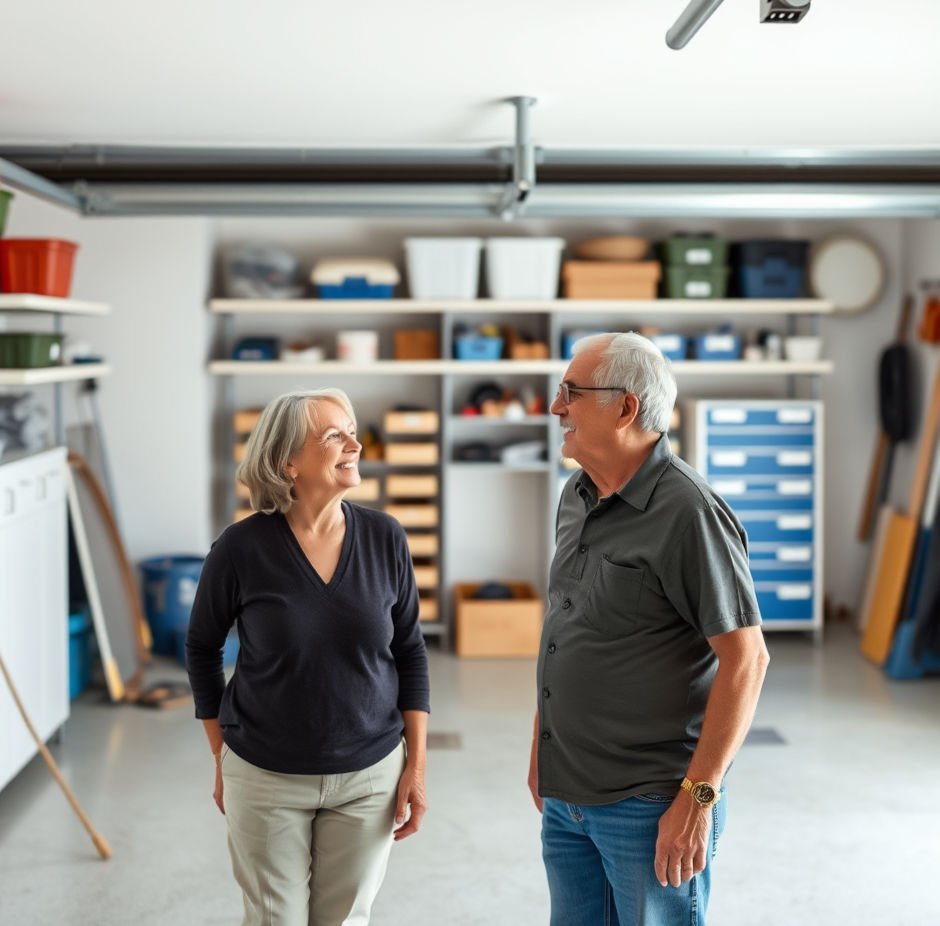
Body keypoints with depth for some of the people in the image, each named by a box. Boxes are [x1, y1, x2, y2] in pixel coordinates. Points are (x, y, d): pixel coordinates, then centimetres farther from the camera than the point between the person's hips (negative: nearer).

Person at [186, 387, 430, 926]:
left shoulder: (384, 538, -6)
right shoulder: (241, 548, -12)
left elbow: (410, 652, 2)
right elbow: (202, 648, 3)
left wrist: (417, 764, 1)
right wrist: (223, 761, 6)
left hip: (368, 777, 2)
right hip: (265, 778, -2)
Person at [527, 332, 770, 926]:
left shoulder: (688, 513, -18)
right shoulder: (577, 497, 9)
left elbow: (746, 659, -19)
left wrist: (698, 798, -20)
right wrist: (543, 745, 18)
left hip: (650, 805, -8)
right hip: (566, 797, 8)